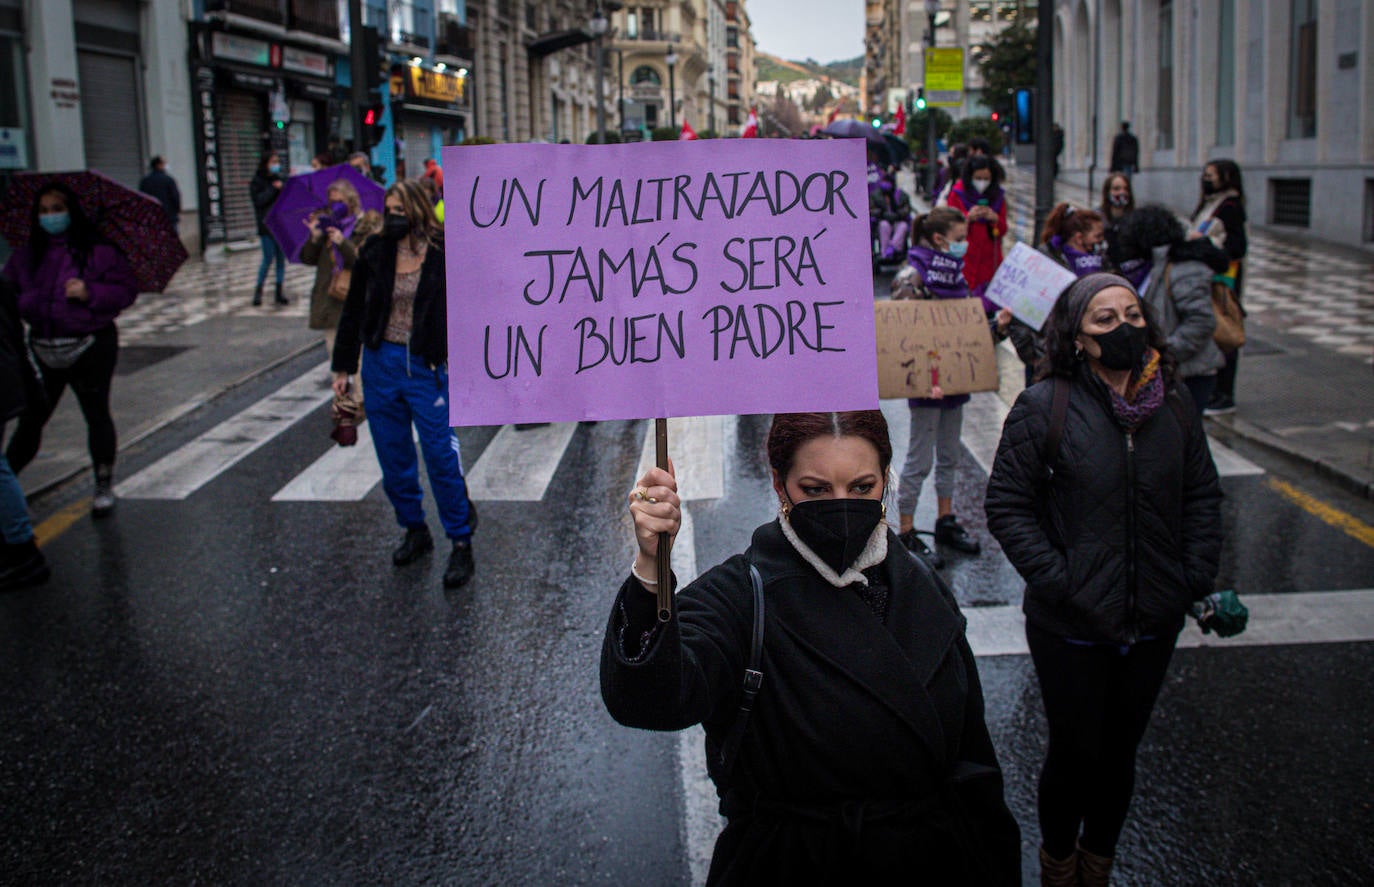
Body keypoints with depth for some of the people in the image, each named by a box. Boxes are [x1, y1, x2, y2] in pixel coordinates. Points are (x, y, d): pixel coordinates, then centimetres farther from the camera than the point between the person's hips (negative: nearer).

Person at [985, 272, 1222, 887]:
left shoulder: (1173, 405, 1)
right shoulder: (1044, 407, -13)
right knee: (1076, 753, 10)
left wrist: (1196, 581, 0)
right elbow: (1007, 507, -11)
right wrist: (1059, 582, -18)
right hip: (1072, 629, -4)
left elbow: (1203, 496, 11)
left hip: (1153, 627, 4)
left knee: (1119, 753, 18)